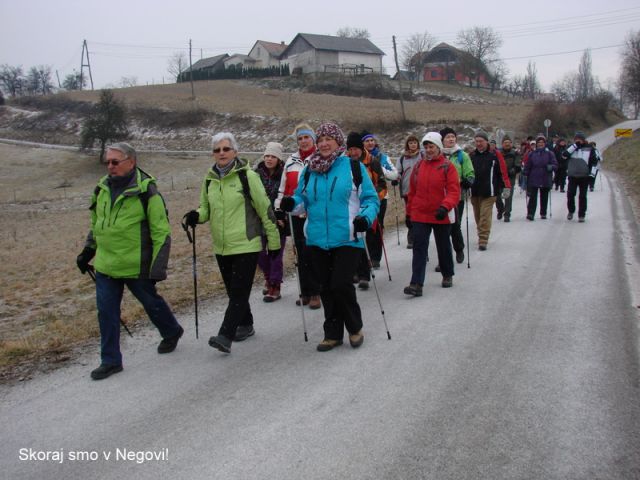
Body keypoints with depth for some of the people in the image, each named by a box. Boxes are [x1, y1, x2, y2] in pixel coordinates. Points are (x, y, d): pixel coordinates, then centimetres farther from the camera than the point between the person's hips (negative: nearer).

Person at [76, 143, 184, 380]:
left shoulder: (146, 191, -14)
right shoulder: (102, 188, 5)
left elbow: (161, 233, -14)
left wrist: (157, 269, -17)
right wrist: (87, 252, 19)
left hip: (137, 266, -5)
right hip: (105, 265, 6)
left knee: (151, 302, 13)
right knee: (106, 312, 5)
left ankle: (172, 332, 42)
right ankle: (110, 361, 19)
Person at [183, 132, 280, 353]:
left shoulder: (247, 176, -9)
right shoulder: (209, 179, 8)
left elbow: (265, 209, -6)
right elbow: (206, 208, 18)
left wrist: (274, 241, -4)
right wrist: (197, 215, -7)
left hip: (247, 245, -6)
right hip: (221, 247, 6)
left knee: (239, 292, -9)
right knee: (234, 291, 15)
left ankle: (225, 335, -9)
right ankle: (245, 325, 32)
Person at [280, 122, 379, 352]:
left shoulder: (354, 167, -2)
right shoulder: (310, 170, 9)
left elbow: (371, 199, -1)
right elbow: (302, 199, 13)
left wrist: (366, 217, -21)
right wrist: (292, 203, -10)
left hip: (347, 239, -4)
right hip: (318, 240, 4)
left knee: (341, 285, -10)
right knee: (326, 288, 11)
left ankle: (355, 328, 17)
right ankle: (333, 334, 27)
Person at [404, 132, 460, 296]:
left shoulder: (447, 167, -7)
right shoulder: (418, 166, 5)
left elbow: (454, 191, -14)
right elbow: (412, 191, 11)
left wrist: (445, 207, -30)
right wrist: (409, 212, 13)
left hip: (441, 216, -2)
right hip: (419, 215, 2)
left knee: (444, 247, 16)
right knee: (419, 248, -5)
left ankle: (447, 276, 37)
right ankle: (416, 284, -8)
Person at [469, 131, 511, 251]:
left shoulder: (495, 154, -3)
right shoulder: (472, 155, 8)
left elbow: (503, 172, -3)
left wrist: (506, 187, -6)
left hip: (489, 192, -4)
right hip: (474, 192, 4)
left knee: (485, 217, -8)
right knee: (478, 216, 12)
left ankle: (483, 241, -6)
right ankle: (482, 236, 27)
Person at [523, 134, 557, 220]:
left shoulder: (549, 154, 3)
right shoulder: (532, 154, 5)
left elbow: (555, 165, 0)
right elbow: (527, 167, 7)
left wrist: (551, 167, -21)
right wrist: (525, 176, 1)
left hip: (545, 180, 1)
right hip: (533, 180, -1)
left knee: (544, 197, 10)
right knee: (533, 197, -9)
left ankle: (543, 213, 21)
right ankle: (530, 213, -10)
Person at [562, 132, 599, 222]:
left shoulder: (589, 149, 4)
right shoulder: (572, 148, 7)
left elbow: (594, 162, 6)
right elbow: (564, 155, -12)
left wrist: (592, 173, -3)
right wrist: (575, 146, -14)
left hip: (584, 176, -1)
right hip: (572, 176, 1)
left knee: (582, 196, 1)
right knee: (570, 194, -2)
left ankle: (581, 215, 8)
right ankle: (571, 211, 20)